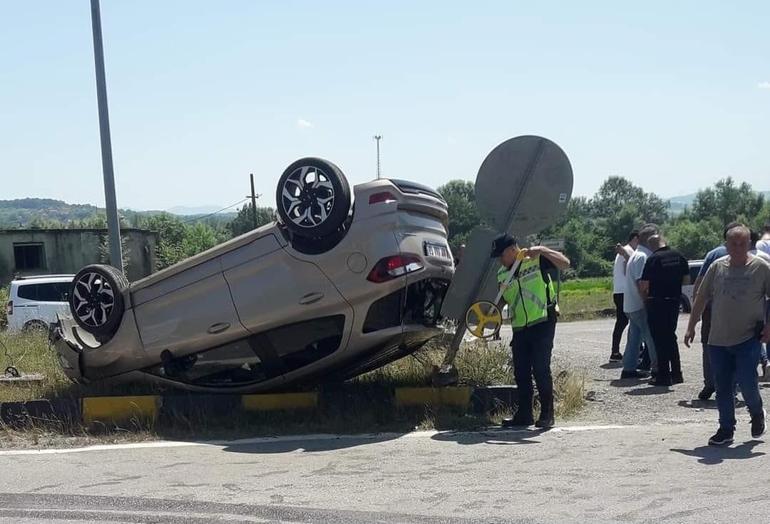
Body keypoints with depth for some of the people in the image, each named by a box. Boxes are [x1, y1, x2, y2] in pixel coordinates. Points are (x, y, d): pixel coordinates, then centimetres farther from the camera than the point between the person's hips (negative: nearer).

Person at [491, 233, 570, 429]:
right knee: (521, 372, 8)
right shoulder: (502, 274, 13)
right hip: (519, 328, 6)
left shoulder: (536, 260, -5)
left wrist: (542, 250, -23)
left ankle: (547, 414, 3)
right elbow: (502, 301, 23)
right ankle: (524, 414, 18)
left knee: (541, 369, -8)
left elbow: (565, 263, -14)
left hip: (542, 324, -6)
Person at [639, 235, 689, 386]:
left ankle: (664, 376, 3)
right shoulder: (679, 256, 3)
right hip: (674, 302, 6)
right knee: (671, 337, 18)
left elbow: (643, 284, -14)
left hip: (657, 303, -6)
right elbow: (687, 278, 12)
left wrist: (645, 298, 3)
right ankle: (676, 374, 21)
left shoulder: (653, 259, -14)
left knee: (660, 340, 2)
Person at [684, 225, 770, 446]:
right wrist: (691, 326, 8)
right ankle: (726, 430, 18)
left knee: (746, 382, -9)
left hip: (748, 339, -3)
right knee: (722, 387, 6)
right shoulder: (717, 267, 6)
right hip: (718, 339, 3)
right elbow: (701, 298, 11)